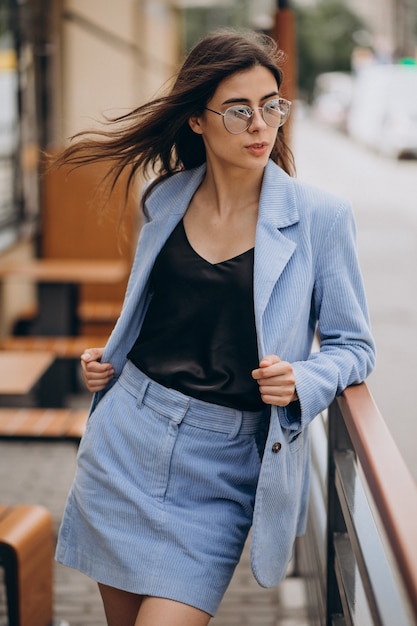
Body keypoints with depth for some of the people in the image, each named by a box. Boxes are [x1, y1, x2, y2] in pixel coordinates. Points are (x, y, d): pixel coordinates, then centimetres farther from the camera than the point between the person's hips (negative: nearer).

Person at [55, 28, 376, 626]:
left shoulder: (319, 216, -7)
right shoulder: (166, 200, 6)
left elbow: (353, 345, 0)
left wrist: (301, 381, -19)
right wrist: (108, 360, 7)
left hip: (224, 466, -4)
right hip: (127, 438, 4)